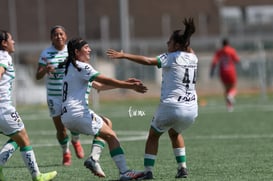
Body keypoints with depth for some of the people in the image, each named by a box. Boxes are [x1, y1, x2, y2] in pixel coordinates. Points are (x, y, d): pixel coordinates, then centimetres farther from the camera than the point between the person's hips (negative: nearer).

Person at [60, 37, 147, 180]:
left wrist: (125, 83, 14)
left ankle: (93, 158, 4)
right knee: (111, 136, -4)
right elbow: (107, 81, -14)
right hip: (78, 113, -9)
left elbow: (99, 85, 21)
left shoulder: (71, 67, 22)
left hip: (67, 116, 9)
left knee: (106, 123, 20)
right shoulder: (81, 67, -8)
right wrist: (131, 86, -12)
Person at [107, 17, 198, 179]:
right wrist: (185, 37, 30)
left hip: (171, 107, -6)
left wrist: (124, 55, -21)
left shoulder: (171, 58, -8)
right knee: (175, 133, 34)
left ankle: (148, 172, 7)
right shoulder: (193, 58, 9)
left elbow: (148, 61, -21)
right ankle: (182, 168, 23)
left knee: (153, 136, 16)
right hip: (191, 110, 6)